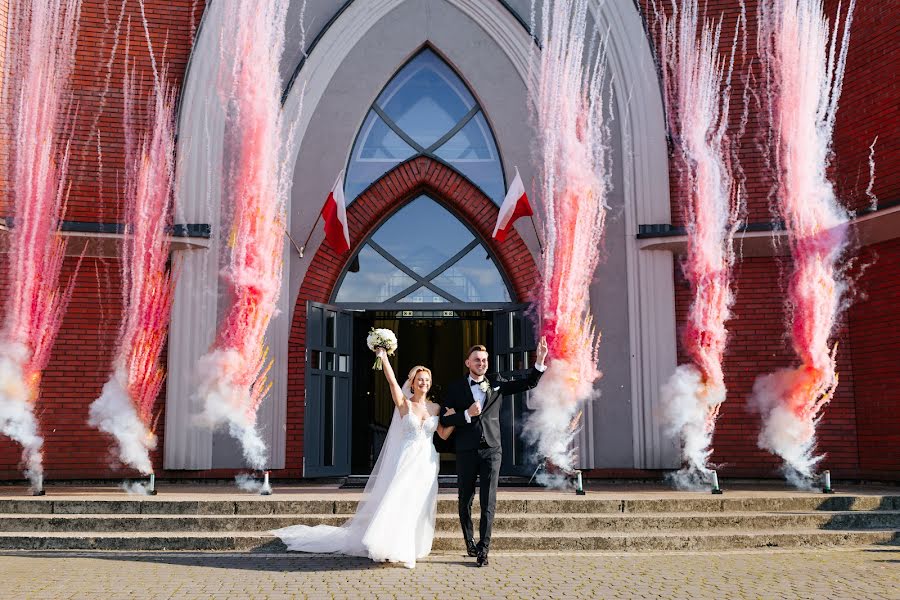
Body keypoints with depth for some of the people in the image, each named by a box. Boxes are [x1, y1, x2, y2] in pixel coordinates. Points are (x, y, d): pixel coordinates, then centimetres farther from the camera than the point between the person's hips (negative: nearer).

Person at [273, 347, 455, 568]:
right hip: (406, 461, -3)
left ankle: (413, 547, 17)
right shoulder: (404, 404, 0)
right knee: (397, 502, -11)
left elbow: (444, 434, 11)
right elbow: (392, 381, -12)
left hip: (427, 463, 3)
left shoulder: (435, 408, 9)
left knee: (420, 507, 6)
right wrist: (383, 356, -16)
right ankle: (392, 548, -3)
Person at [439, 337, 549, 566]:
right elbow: (445, 420, 0)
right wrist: (467, 414, -15)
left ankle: (483, 548, 0)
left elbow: (528, 384, 7)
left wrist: (540, 362, -6)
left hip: (491, 450, 0)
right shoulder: (456, 388, 5)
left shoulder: (497, 383, 10)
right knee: (465, 499, 10)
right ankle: (469, 541, 29)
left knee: (488, 501, -4)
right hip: (466, 451, 0)